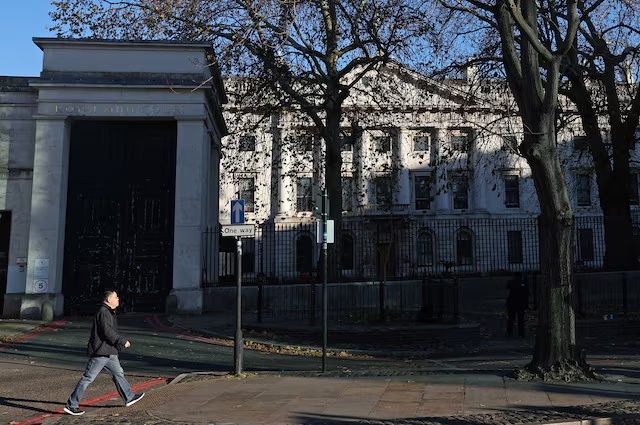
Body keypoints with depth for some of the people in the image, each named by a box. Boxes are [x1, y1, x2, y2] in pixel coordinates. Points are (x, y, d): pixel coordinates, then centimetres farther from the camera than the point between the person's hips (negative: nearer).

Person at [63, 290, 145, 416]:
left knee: (118, 373, 15)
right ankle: (71, 405, 5)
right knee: (88, 378, -3)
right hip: (100, 353, -11)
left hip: (109, 353, 11)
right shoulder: (103, 312, -17)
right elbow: (108, 332, -23)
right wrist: (123, 341, -17)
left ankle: (128, 398, 25)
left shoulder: (109, 312, 16)